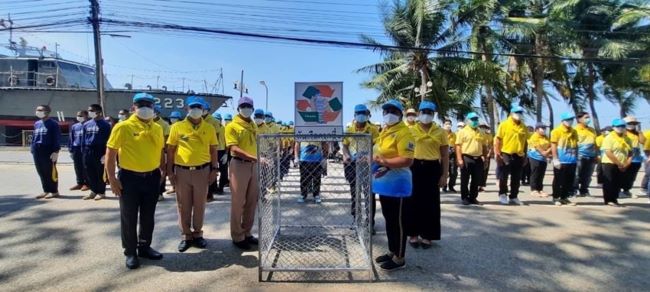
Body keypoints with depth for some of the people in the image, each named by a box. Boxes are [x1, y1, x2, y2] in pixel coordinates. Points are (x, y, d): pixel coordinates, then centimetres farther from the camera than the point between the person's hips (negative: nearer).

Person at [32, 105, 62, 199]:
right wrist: (32, 147, 13)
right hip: (37, 151, 7)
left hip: (49, 151, -7)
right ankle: (46, 191, 20)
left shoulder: (53, 124, -7)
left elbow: (57, 138, -11)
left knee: (50, 172, -2)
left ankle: (54, 191, 6)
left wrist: (55, 151, -17)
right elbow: (34, 137, 21)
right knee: (41, 172, 11)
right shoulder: (36, 124, 15)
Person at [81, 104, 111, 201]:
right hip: (88, 152, 6)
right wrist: (84, 151, 11)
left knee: (100, 173, 2)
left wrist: (105, 153, -13)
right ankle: (94, 191, 22)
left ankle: (101, 192, 11)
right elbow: (84, 139, 16)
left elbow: (107, 140, -8)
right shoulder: (86, 124, 11)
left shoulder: (105, 125, -6)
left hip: (99, 151, -6)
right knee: (90, 173, 10)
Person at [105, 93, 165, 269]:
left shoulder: (157, 128, 5)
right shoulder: (123, 127, -10)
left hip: (152, 178, 5)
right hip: (130, 178, -4)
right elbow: (110, 154, -8)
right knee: (129, 218, 7)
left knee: (148, 216, 14)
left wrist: (162, 171, 13)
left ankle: (144, 247, 30)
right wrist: (112, 179, -11)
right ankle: (131, 252, 21)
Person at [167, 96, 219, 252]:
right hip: (182, 171, 0)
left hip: (202, 170, 1)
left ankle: (197, 234, 24)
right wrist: (170, 171, -1)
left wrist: (214, 169, 2)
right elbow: (170, 150, 3)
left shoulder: (209, 128, 3)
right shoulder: (177, 127, 0)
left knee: (200, 205, 9)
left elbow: (213, 150, 8)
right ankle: (186, 235, 22)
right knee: (183, 205, 8)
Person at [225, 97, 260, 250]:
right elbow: (233, 148, -19)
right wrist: (254, 157, -29)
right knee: (238, 202, 1)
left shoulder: (253, 125, 15)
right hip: (240, 165, -7)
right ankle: (237, 236, 12)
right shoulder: (232, 126, -8)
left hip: (254, 165, 7)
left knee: (252, 201, 12)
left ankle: (246, 232, 25)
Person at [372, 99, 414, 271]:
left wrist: (385, 162, -27)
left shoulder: (404, 133, -16)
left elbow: (407, 160, -25)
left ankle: (400, 258, 12)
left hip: (397, 184, -9)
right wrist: (374, 158, 6)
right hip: (384, 183, 9)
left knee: (397, 221, 0)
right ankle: (392, 251, 31)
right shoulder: (385, 131, 14)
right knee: (388, 219, 17)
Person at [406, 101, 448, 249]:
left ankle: (427, 235, 18)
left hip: (432, 169, 0)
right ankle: (413, 234, 18)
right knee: (413, 201, 5)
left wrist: (444, 175, -2)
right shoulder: (411, 130, 4)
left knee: (430, 203, 5)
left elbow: (445, 155, 4)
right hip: (415, 167, 0)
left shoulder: (440, 132, 4)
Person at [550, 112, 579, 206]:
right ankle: (556, 198, 11)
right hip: (561, 161, -6)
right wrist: (555, 159, -16)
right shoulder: (556, 131, -7)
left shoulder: (574, 131, 11)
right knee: (558, 181, 1)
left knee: (569, 181, 9)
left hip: (572, 161, 6)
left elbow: (576, 145, 17)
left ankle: (564, 198, 19)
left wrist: (576, 158, 14)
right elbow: (553, 146, -11)